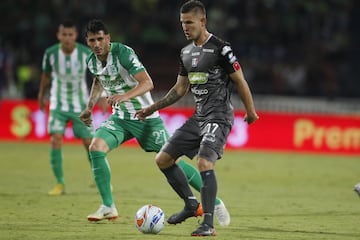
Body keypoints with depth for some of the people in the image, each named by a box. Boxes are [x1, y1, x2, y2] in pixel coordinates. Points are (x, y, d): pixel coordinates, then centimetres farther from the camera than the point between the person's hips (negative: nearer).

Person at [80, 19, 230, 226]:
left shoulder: (123, 53, -22)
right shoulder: (92, 62, 0)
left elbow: (147, 83, -32)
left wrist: (125, 96, -48)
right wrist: (90, 107, 18)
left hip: (145, 116, -6)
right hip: (119, 117, 6)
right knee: (96, 147, -18)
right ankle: (108, 207, -10)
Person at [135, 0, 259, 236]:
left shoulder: (220, 49, -11)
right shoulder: (186, 53, 13)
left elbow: (240, 82, -6)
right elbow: (180, 89, 21)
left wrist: (250, 111, -4)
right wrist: (152, 108, 16)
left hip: (219, 116, -9)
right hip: (198, 116, 9)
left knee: (204, 162, -26)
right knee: (163, 159, 6)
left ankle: (209, 224, -23)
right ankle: (190, 205, 20)